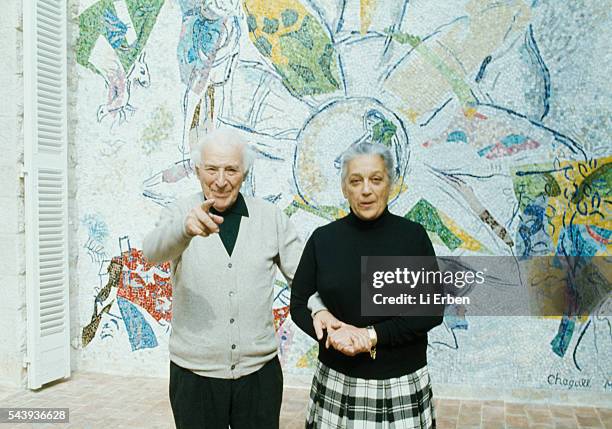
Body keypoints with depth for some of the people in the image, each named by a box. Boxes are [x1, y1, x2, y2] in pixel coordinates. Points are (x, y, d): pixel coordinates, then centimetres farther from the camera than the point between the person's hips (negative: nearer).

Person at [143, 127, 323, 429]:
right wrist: (185, 227, -45)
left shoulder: (271, 218, 1)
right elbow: (153, 252, -24)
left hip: (259, 371, 1)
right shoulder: (179, 214, -4)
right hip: (194, 374, -1)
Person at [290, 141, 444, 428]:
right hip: (337, 384, 1)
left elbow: (433, 310, -7)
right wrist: (334, 335, -17)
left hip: (403, 385, -1)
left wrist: (372, 335, -16)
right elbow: (298, 304, 1)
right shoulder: (323, 238, -3)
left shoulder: (413, 236, -6)